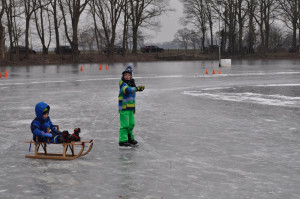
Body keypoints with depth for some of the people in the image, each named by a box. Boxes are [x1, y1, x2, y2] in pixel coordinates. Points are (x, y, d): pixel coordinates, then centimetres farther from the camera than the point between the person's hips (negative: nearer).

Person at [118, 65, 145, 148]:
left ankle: (130, 138, 30)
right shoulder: (123, 84, -12)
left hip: (130, 108, 8)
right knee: (124, 124, -10)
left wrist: (133, 107, 26)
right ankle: (123, 141, -8)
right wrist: (137, 88, -46)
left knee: (131, 124, 15)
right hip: (124, 108, -8)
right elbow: (127, 90, -34)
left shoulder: (131, 83, 15)